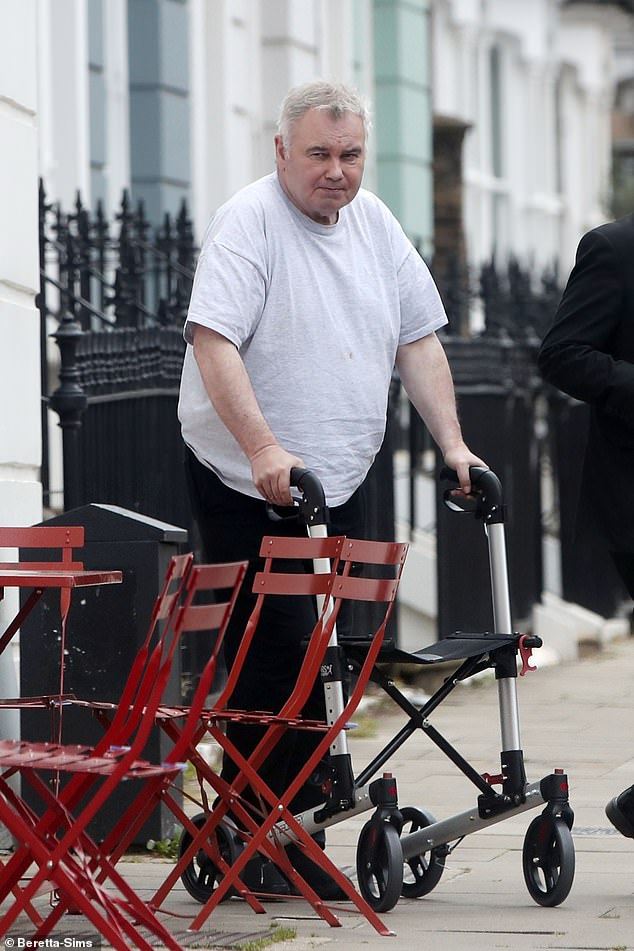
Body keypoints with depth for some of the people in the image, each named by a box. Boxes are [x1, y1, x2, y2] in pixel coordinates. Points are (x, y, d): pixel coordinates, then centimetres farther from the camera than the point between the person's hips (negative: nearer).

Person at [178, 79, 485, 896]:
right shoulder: (249, 222, -12)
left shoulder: (374, 224, 10)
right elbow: (212, 341, -22)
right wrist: (263, 450, -31)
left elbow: (417, 338, 15)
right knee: (280, 662, -9)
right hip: (250, 486, -7)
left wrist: (453, 444, 6)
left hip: (338, 485, 7)